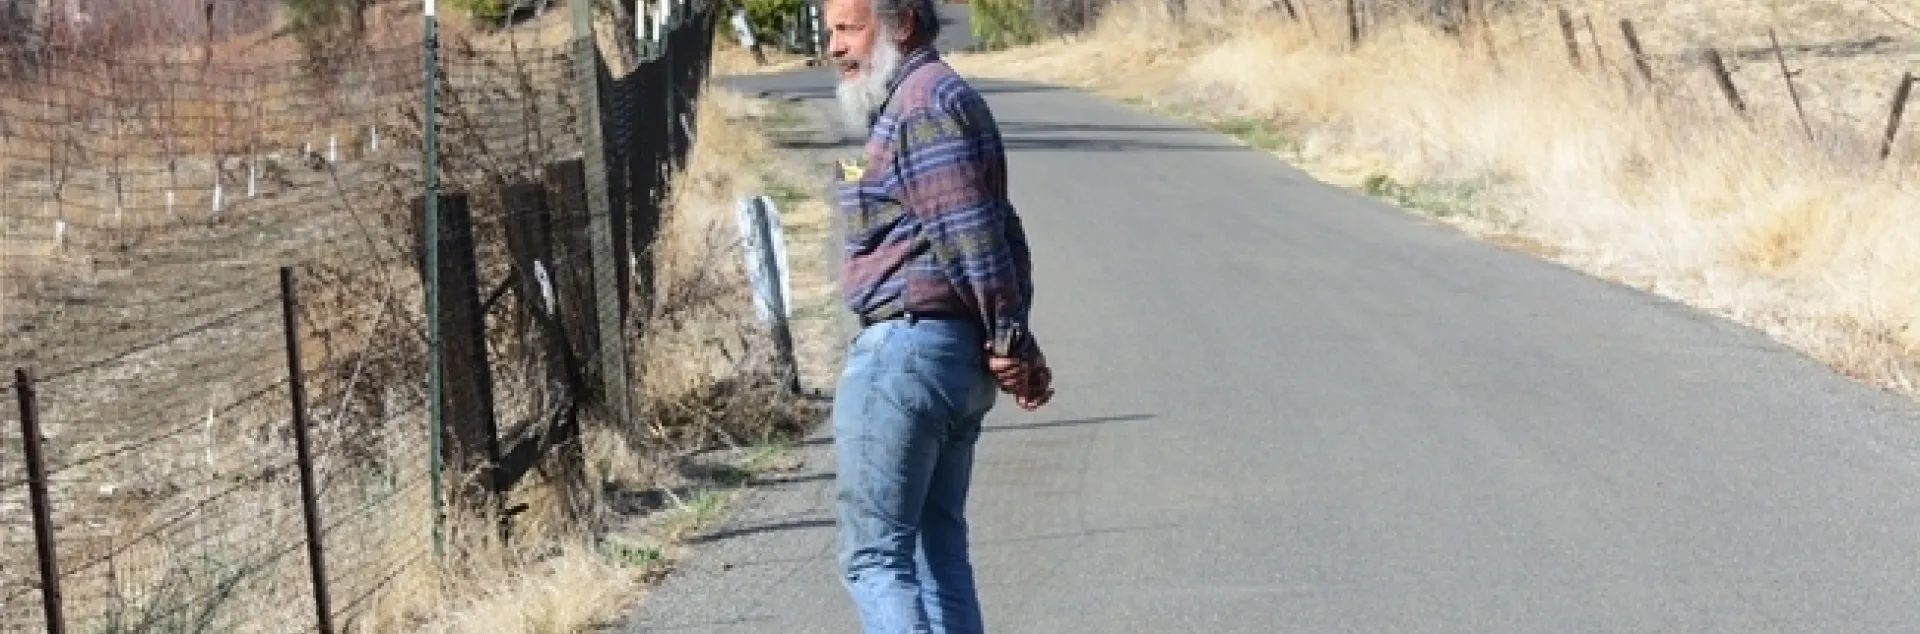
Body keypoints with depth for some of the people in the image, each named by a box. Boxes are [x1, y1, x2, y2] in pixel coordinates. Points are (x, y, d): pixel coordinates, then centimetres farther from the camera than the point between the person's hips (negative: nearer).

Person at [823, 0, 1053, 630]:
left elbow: (972, 236, -19)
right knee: (936, 544, 15)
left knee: (873, 554, -7)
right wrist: (1015, 342, 10)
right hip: (957, 354, 11)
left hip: (905, 348, -11)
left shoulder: (920, 104, -13)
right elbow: (995, 233, 18)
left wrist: (1008, 341, -12)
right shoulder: (948, 98, 19)